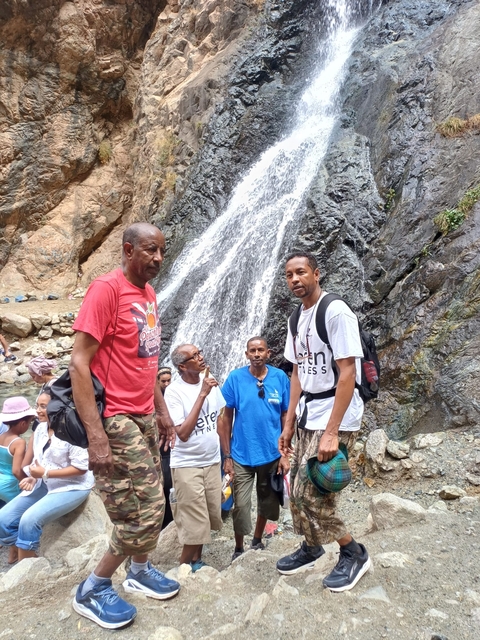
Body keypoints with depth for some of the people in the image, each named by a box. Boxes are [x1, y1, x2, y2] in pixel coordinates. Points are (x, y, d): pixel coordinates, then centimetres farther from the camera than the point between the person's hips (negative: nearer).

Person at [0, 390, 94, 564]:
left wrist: (45, 473, -22)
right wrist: (33, 476, -6)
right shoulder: (40, 428, 5)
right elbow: (38, 459, 15)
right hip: (43, 484, 9)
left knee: (29, 520, -26)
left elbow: (81, 467, -22)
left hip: (71, 486, -8)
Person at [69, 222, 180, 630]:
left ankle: (140, 572, 40)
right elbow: (79, 363, -20)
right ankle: (92, 590, 22)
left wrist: (162, 411, 17)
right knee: (143, 514, -1)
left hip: (145, 417, 8)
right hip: (116, 421, -8)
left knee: (150, 504, 17)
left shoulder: (148, 293, 10)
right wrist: (96, 435, -23)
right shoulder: (107, 288, -16)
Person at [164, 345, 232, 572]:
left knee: (208, 518, 14)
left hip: (212, 462, 5)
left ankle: (196, 561, 35)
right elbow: (183, 433, -24)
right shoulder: (174, 391, -17)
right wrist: (202, 394, -25)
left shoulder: (211, 383, 1)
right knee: (195, 524, 2)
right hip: (187, 466, -5)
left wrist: (227, 456, 11)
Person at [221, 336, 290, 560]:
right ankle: (239, 549, 30)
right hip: (242, 455, -2)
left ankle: (257, 541, 44)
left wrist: (285, 453, -3)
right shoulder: (235, 378, -10)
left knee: (267, 503, 19)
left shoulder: (280, 378, -7)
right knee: (241, 505, 4)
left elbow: (286, 416, -2)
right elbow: (227, 416, -4)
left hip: (272, 453, 2)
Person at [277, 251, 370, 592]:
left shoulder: (335, 311, -15)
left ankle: (354, 553, 18)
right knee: (298, 490, 13)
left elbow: (347, 373, -20)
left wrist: (331, 432, -22)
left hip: (336, 415, -7)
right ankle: (311, 547, 37)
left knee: (312, 493, -5)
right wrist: (289, 424, 11)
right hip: (308, 415, 8)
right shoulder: (297, 319, 9)